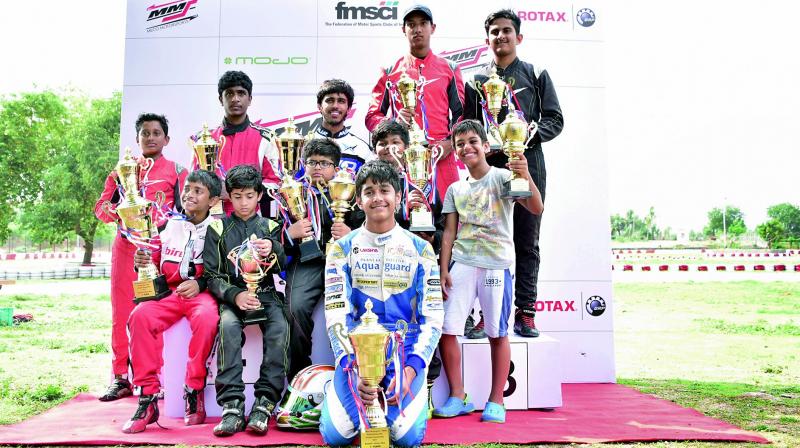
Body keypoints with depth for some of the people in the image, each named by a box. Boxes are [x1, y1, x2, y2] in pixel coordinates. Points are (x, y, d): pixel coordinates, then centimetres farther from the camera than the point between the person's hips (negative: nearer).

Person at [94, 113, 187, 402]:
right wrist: (117, 213, -7)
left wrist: (163, 223, -13)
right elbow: (101, 205, 15)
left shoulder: (177, 172, 12)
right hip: (126, 245, 3)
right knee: (122, 311, 1)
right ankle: (121, 378, 7)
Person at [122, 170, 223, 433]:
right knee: (140, 316, -25)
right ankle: (148, 398, -20)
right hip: (170, 292, 4)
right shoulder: (171, 225, 15)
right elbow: (157, 262, 22)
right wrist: (144, 263, 0)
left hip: (203, 292, -4)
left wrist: (200, 284, -17)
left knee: (206, 317, -37)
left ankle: (194, 392, -21)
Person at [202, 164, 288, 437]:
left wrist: (273, 250, -18)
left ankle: (264, 403, -27)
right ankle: (232, 406, -33)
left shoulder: (270, 227, 16)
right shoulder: (218, 229, 12)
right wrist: (235, 295, -15)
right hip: (231, 294, -1)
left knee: (279, 328, -30)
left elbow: (283, 267, 6)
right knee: (228, 326, -33)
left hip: (266, 293, 1)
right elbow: (212, 274, 4)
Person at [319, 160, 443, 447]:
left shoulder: (420, 249, 2)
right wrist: (350, 367, -19)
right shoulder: (343, 248, 3)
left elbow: (432, 318, -1)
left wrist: (412, 368, -16)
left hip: (406, 350, 0)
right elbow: (336, 316, -4)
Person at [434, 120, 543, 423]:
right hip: (462, 263, 4)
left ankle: (496, 401, 15)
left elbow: (536, 209, -13)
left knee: (497, 334, 2)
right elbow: (449, 233, 10)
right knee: (445, 329, -2)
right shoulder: (455, 190, 13)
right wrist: (443, 270, 2)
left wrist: (526, 177, -29)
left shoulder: (502, 177, 0)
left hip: (496, 264, -4)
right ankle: (458, 397, 12)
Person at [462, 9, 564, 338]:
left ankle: (524, 312, 5)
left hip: (528, 166, 0)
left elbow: (555, 119, 7)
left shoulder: (536, 75, 14)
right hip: (489, 168, 1)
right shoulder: (476, 82, 16)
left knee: (527, 242, 1)